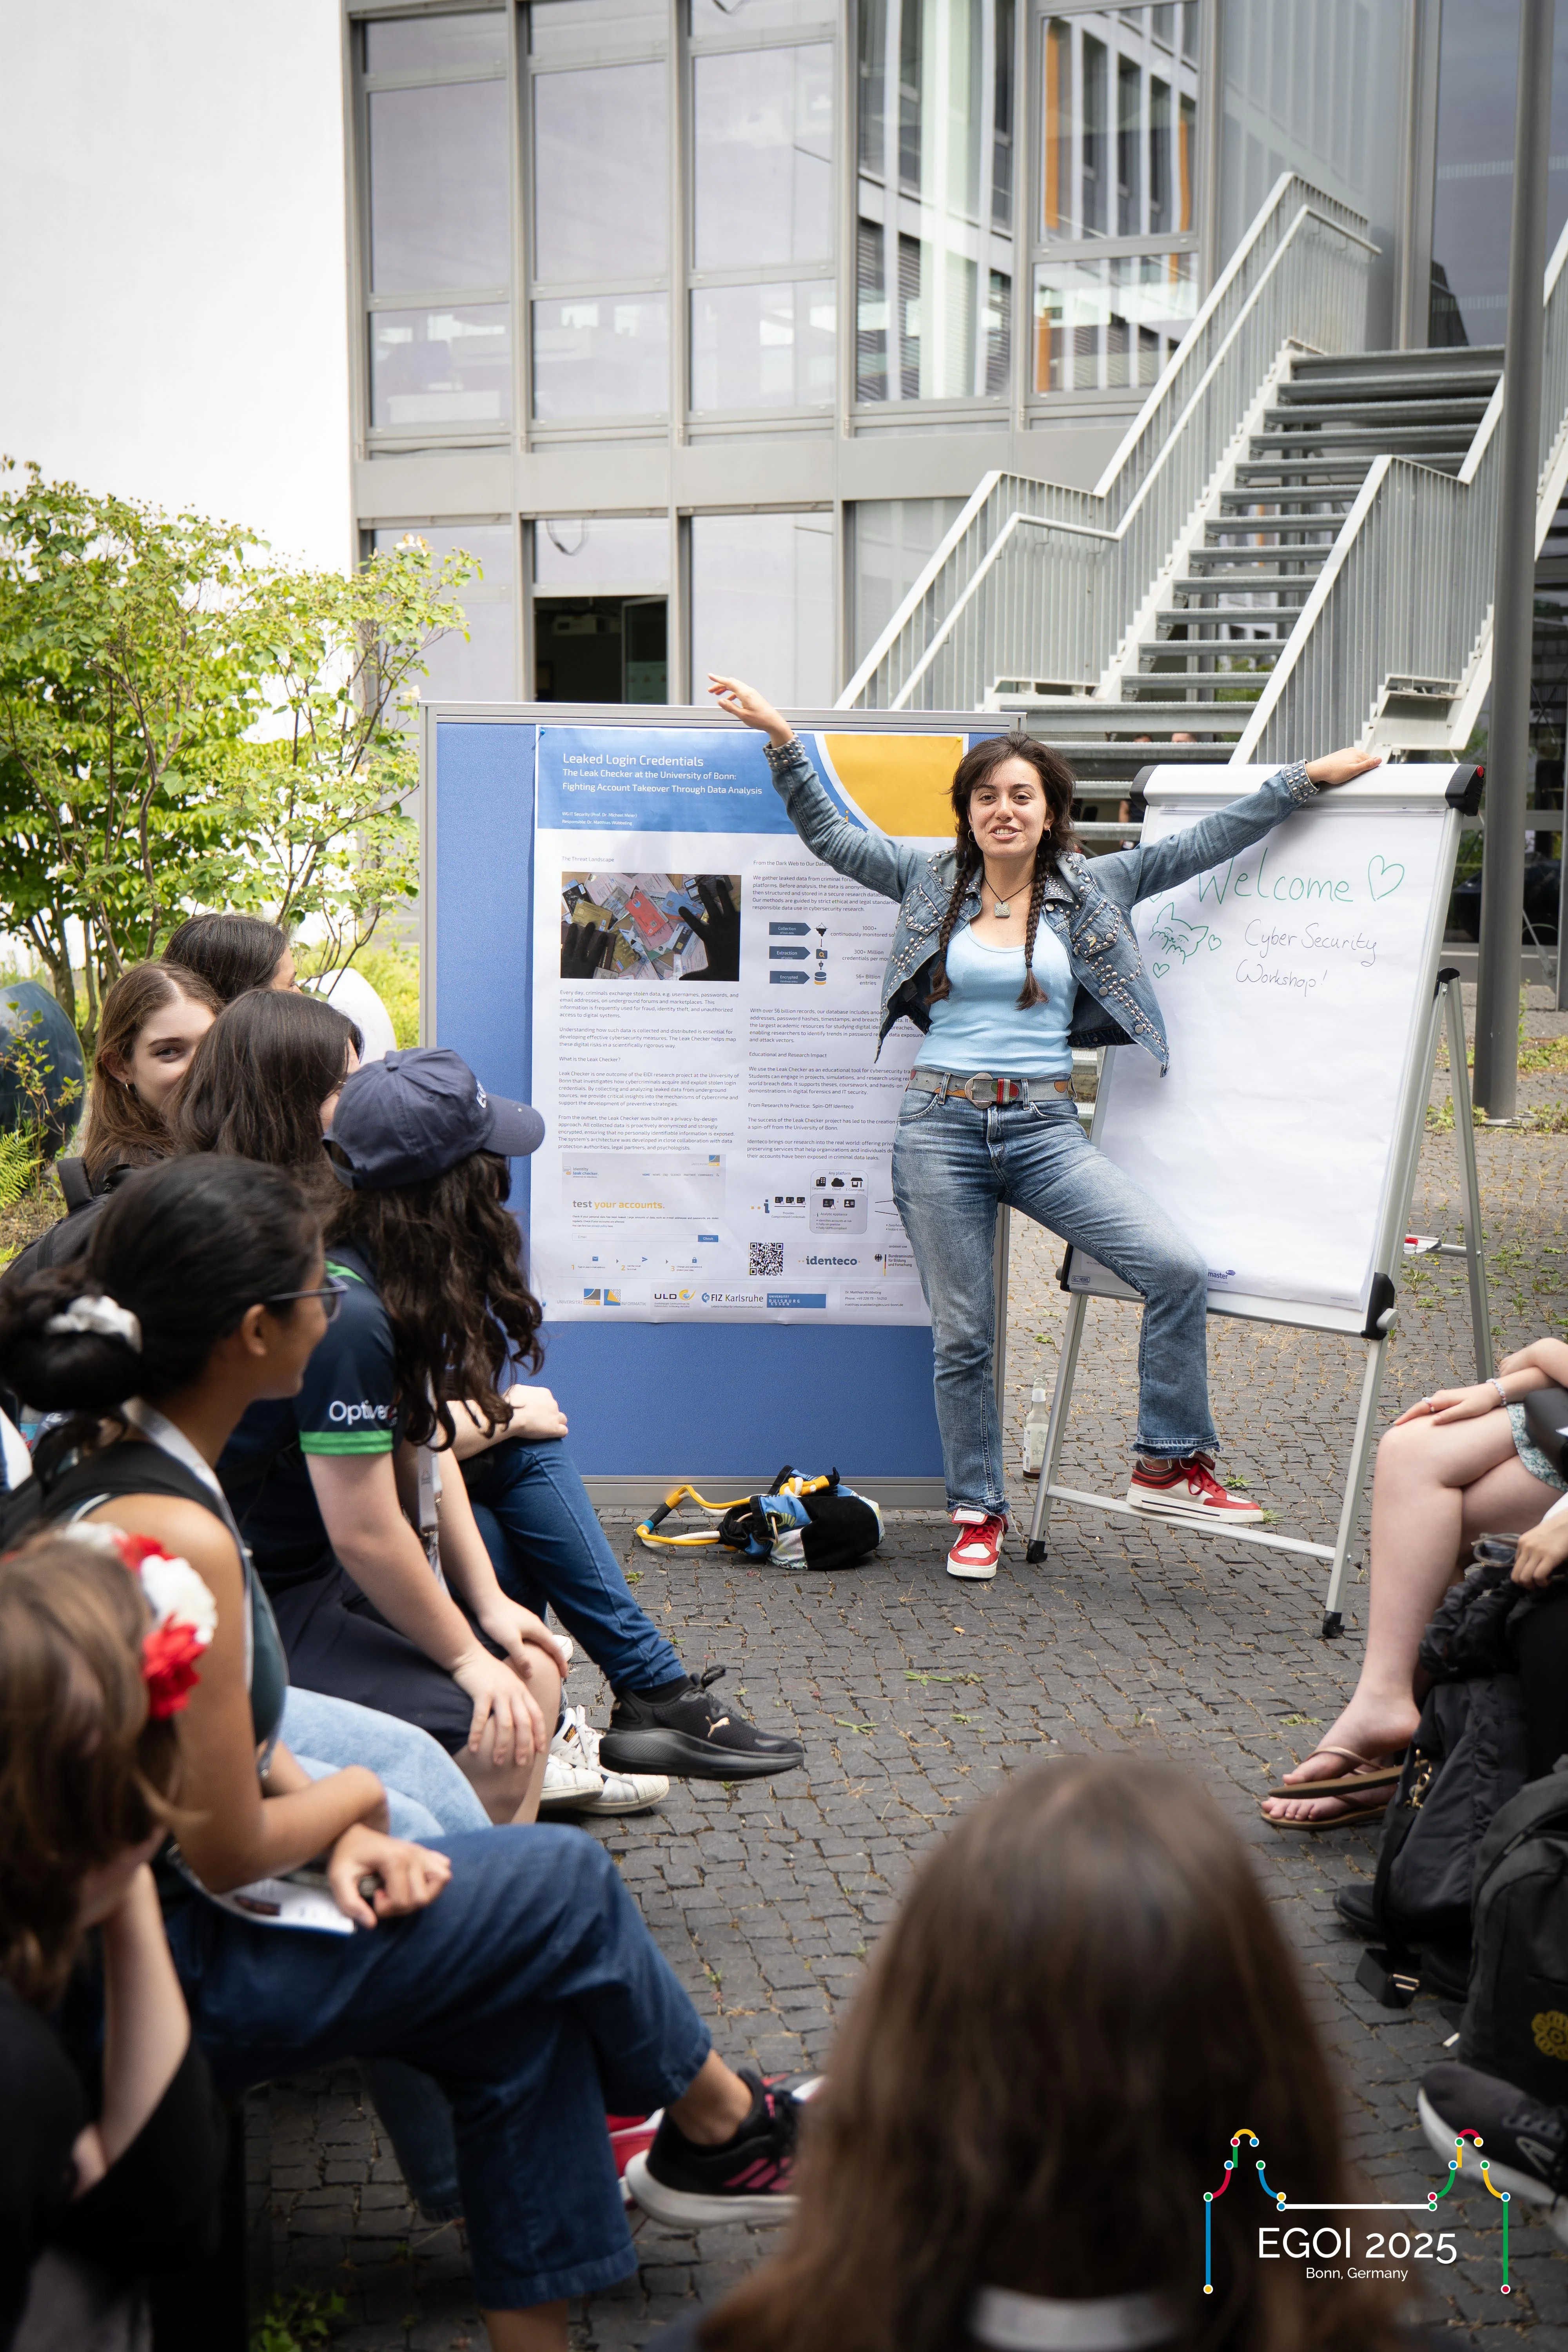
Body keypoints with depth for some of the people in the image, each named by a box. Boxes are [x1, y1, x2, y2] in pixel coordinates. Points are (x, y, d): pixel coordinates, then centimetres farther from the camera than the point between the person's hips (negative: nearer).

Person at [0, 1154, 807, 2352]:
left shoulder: (107, 1451, 1)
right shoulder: (173, 1537, -30)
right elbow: (228, 1850, -23)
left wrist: (332, 1834, -3)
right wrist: (354, 1802, -3)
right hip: (164, 1974, -9)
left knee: (528, 1994, 9)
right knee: (567, 1885, 1)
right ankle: (725, 2129, 27)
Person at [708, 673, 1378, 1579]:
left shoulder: (1091, 890, 8)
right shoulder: (931, 881, 7)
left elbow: (1206, 843, 8)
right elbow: (829, 834, 11)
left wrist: (1308, 779, 6)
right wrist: (783, 740, 0)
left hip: (1045, 1128, 1)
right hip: (942, 1125, 0)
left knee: (1178, 1269, -16)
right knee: (962, 1335, 3)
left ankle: (1169, 1466, 0)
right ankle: (979, 1511, 21)